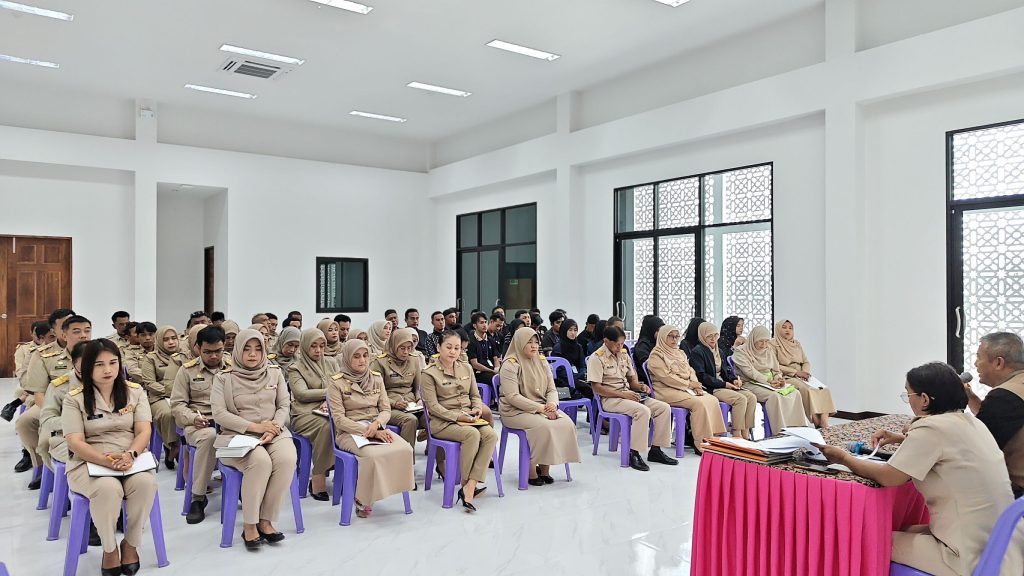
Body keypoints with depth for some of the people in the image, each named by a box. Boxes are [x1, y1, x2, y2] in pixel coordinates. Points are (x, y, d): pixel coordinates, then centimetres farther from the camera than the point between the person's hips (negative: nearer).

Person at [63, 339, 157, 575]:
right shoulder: (74, 398, 0)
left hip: (132, 459, 2)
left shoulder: (135, 391, 5)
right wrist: (107, 460, -26)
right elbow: (75, 442, -9)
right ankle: (109, 548, -8)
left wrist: (130, 455, -24)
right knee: (108, 488, -35)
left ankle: (130, 544, -7)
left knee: (146, 483, -32)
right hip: (89, 462, -2)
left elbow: (144, 432, -2)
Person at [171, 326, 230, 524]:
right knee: (209, 436, -38)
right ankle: (198, 498, -24)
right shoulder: (187, 370, 9)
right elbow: (177, 404, 7)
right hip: (197, 425, -1)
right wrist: (193, 418, -13)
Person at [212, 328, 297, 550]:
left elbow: (284, 406, 9)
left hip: (274, 432, 3)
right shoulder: (224, 378, 3)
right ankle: (249, 525, -18)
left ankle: (265, 520, -16)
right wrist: (254, 426, -14)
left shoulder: (275, 373, 11)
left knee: (287, 459, -30)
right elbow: (219, 414, -6)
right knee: (260, 461, -35)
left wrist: (273, 428, -11)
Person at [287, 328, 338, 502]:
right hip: (305, 414, -3)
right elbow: (302, 394, -7)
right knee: (327, 426, -36)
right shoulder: (295, 368, 7)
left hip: (328, 411, 3)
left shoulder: (331, 363, 20)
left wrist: (330, 401, -12)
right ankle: (318, 479, -26)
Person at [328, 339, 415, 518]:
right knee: (374, 455, -35)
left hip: (377, 428, 4)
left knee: (405, 449, -26)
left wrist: (376, 424, -15)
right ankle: (362, 500, -12)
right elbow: (339, 419, -9)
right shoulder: (337, 384, -3)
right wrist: (370, 433, -18)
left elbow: (386, 410, 9)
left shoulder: (376, 378, 11)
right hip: (349, 432, -4)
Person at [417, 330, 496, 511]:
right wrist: (456, 416, -19)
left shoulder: (466, 368, 15)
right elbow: (433, 405, -10)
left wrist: (477, 408, -3)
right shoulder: (429, 373, -3)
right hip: (443, 422, -5)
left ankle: (469, 487, -30)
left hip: (468, 417, 6)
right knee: (472, 434, -33)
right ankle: (465, 484, -16)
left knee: (491, 435, -25)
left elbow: (475, 396, 20)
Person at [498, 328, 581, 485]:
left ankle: (544, 468, -6)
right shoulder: (510, 365, -10)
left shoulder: (542, 361, 12)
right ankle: (531, 470, -12)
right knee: (545, 426, -31)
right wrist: (539, 408, -22)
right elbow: (512, 397, -18)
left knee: (567, 423, -18)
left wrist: (552, 403, -13)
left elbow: (551, 389, 10)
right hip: (516, 411, -6)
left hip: (543, 407, 7)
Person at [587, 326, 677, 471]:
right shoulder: (597, 358, -9)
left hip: (628, 394, 8)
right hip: (610, 398, -8)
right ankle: (634, 454, -22)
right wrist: (622, 394, -20)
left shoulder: (624, 354, 13)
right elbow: (596, 388, -15)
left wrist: (640, 386, -2)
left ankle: (655, 450, 0)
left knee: (664, 407, -8)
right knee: (643, 411, -31)